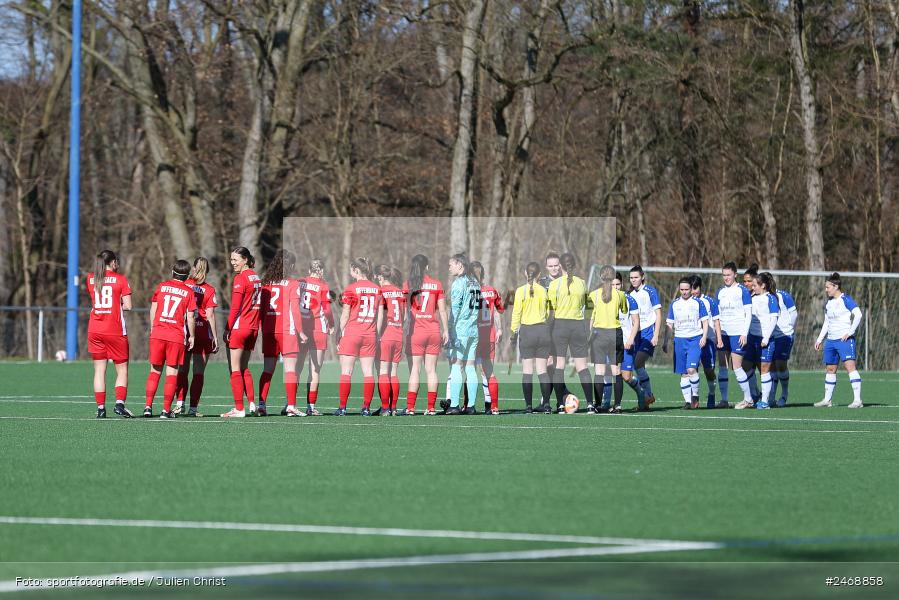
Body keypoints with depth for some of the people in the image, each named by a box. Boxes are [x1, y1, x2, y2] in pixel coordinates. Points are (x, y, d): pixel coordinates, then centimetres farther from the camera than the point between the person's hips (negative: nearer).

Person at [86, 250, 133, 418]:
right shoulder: (120, 279, -4)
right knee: (122, 370, 6)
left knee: (99, 371, 5)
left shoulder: (90, 278, 6)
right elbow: (128, 306, -7)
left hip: (94, 331, 3)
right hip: (115, 331, -3)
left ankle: (100, 408, 0)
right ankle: (120, 403, -9)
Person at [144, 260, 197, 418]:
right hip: (177, 337, -2)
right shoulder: (189, 292, 1)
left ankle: (148, 406, 4)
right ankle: (166, 410, -1)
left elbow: (153, 310, 10)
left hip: (157, 333, 2)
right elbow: (190, 317, -1)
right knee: (172, 372, 2)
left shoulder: (161, 286, 7)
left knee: (155, 370, 12)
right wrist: (192, 336, 10)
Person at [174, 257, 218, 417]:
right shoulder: (209, 290, -3)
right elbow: (210, 316, -6)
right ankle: (193, 408, 0)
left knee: (182, 370, 10)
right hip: (203, 335, -2)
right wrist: (215, 338, -1)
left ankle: (180, 403, -1)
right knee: (199, 373, 3)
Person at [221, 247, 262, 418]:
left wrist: (227, 329, -11)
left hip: (238, 327, -8)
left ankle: (239, 408, -4)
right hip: (253, 329, 8)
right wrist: (257, 326, 16)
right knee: (244, 368, 17)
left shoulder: (240, 279, -12)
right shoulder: (256, 278, 11)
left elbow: (235, 307, -15)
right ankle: (251, 404, 9)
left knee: (235, 370, -2)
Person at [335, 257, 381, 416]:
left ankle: (342, 407, -3)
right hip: (370, 334, 4)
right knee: (368, 372, 5)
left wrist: (341, 334, 3)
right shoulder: (377, 289, 6)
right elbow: (379, 315, 8)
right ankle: (366, 407, 3)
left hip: (351, 332, -4)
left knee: (346, 371, -1)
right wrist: (376, 335, 14)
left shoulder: (351, 289, -7)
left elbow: (345, 315, -5)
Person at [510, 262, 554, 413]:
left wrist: (514, 332, 5)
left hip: (527, 330, -3)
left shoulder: (521, 291, -5)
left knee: (527, 370, 0)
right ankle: (546, 403, 2)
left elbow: (516, 313, -4)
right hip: (543, 330, 3)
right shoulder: (544, 291, 2)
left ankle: (528, 405, -2)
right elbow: (548, 313, 8)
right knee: (542, 369, 5)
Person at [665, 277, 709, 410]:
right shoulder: (674, 304, 11)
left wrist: (704, 337, -8)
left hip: (695, 339, -3)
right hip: (679, 340, 4)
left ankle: (695, 395, -1)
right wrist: (666, 342, 10)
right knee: (683, 373, 2)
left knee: (691, 369, -18)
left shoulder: (698, 303, 2)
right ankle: (687, 401, 6)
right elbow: (670, 324, 16)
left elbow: (705, 322, 5)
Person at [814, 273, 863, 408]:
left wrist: (850, 332, -17)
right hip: (831, 340, 8)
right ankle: (827, 400, 20)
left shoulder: (846, 299, -8)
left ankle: (857, 400, -20)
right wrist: (820, 339, 18)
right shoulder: (828, 303, 15)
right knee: (830, 369, 11)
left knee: (850, 366, -16)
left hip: (845, 339, -8)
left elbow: (858, 315, -16)